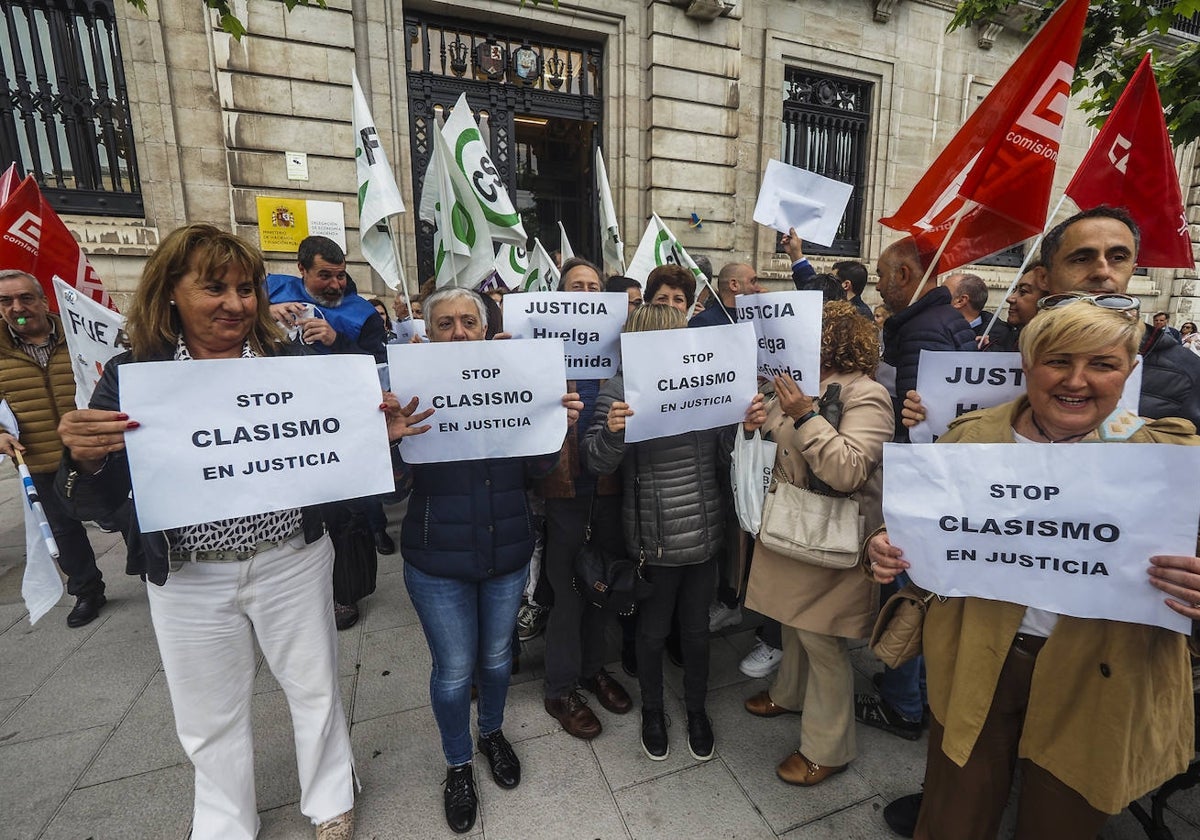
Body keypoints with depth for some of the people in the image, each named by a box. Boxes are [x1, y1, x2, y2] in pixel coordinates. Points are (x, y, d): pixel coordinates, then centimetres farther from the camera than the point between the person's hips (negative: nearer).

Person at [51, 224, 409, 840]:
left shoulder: (290, 362, -4)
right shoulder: (131, 376, -4)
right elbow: (97, 505, -4)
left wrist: (377, 434, -21)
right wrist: (85, 460, -25)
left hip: (292, 563, 0)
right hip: (188, 580, 1)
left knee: (314, 688, 17)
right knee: (211, 717, 20)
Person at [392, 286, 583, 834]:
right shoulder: (414, 390, -9)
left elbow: (538, 469, -2)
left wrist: (560, 427, -22)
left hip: (508, 553, 3)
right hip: (438, 561, -2)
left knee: (496, 657, 21)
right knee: (454, 670, 12)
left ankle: (492, 733, 51)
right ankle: (458, 765, 40)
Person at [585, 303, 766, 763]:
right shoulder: (618, 390, -10)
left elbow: (721, 457, 7)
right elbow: (598, 463, -13)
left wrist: (746, 426, -11)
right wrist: (612, 431, -32)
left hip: (704, 535, 4)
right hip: (654, 540, -3)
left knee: (697, 629, 20)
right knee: (653, 631, 18)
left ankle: (696, 708, 46)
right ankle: (652, 710, 45)